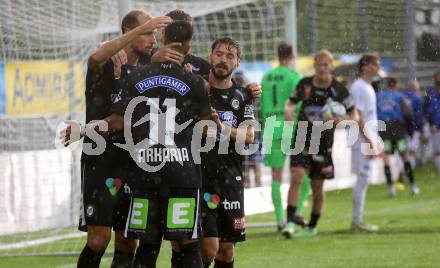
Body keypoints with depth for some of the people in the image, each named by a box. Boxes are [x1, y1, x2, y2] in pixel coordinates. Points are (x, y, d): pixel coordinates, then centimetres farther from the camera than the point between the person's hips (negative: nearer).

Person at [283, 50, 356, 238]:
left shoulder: (338, 90, -4)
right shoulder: (304, 84, -1)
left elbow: (353, 115, 5)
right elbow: (292, 102, 13)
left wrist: (338, 120, -15)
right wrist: (288, 110, -10)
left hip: (323, 143, 0)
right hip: (302, 139, 0)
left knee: (317, 187, 7)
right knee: (297, 177, -18)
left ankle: (312, 227, 24)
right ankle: (290, 222, -20)